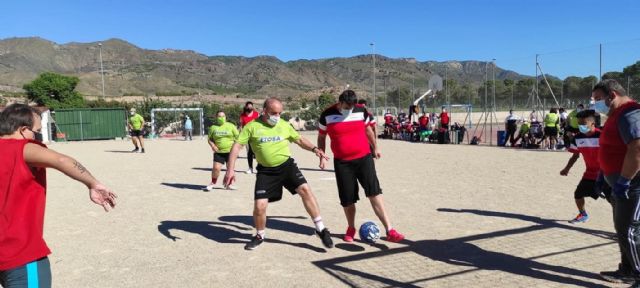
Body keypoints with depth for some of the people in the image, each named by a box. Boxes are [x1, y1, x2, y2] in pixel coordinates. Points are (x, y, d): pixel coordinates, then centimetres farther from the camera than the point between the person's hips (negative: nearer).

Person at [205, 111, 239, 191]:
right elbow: (210, 139, 10)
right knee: (216, 168, -9)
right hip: (219, 152, 0)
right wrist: (212, 145, -9)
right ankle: (213, 183, 13)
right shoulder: (213, 127, 4)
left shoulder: (231, 126, 3)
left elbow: (237, 137, 5)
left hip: (230, 151, 0)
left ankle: (229, 184, 24)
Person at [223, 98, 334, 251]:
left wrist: (314, 149, -3)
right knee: (259, 205, -7)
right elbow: (237, 146, -7)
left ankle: (321, 229, -6)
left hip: (287, 165, 1)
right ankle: (260, 236, 23)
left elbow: (299, 139, 14)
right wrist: (230, 169, -15)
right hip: (266, 170, -1)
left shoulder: (284, 125, 3)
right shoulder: (252, 126, -6)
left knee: (305, 189, -17)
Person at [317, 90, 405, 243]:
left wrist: (375, 147, 26)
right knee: (347, 199, 5)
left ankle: (389, 230, -9)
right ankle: (351, 228, 29)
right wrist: (322, 156, -1)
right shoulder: (327, 115, -5)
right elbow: (321, 137, 7)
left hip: (364, 158, 1)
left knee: (374, 193, -9)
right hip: (342, 163, 0)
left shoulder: (361, 111, 0)